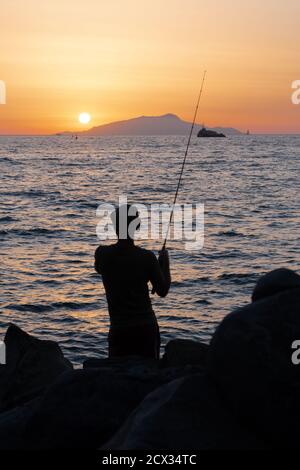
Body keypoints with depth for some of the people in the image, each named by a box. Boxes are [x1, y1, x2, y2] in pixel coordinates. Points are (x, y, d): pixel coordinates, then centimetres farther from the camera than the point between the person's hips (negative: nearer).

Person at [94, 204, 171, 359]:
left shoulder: (102, 254, -5)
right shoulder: (147, 257, -9)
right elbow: (162, 291, 1)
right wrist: (164, 262, 12)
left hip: (119, 329, 0)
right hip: (147, 327, 0)